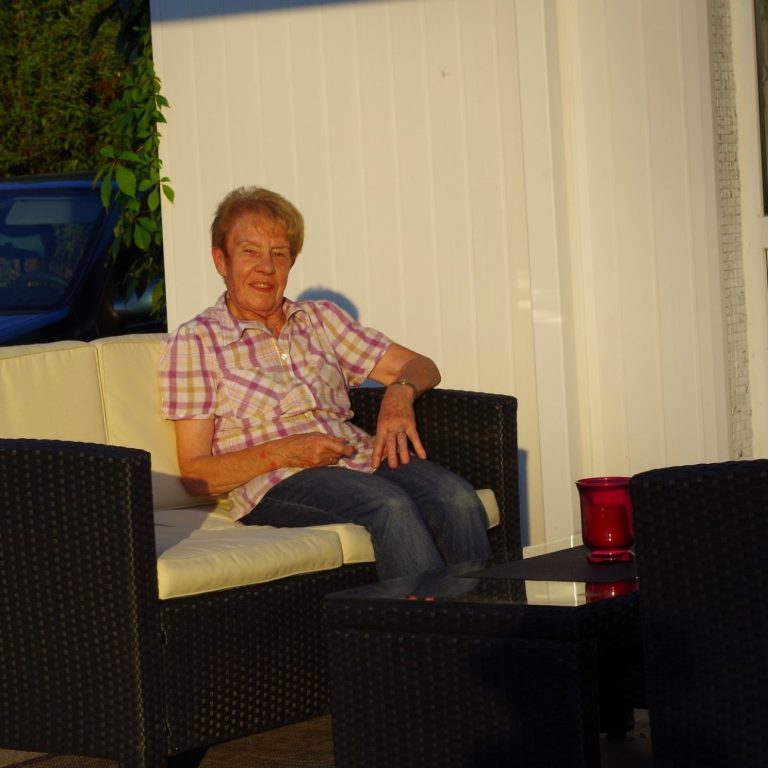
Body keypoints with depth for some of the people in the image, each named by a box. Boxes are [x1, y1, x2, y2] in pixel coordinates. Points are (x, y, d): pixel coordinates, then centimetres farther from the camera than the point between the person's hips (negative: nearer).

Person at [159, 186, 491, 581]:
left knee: (457, 497, -28)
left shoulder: (321, 319, 22)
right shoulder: (192, 341, 7)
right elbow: (195, 474, 2)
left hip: (363, 459, 5)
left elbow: (421, 367, 20)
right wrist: (283, 453, -13)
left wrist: (399, 393, -4)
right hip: (276, 485, -5)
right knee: (391, 504, -36)